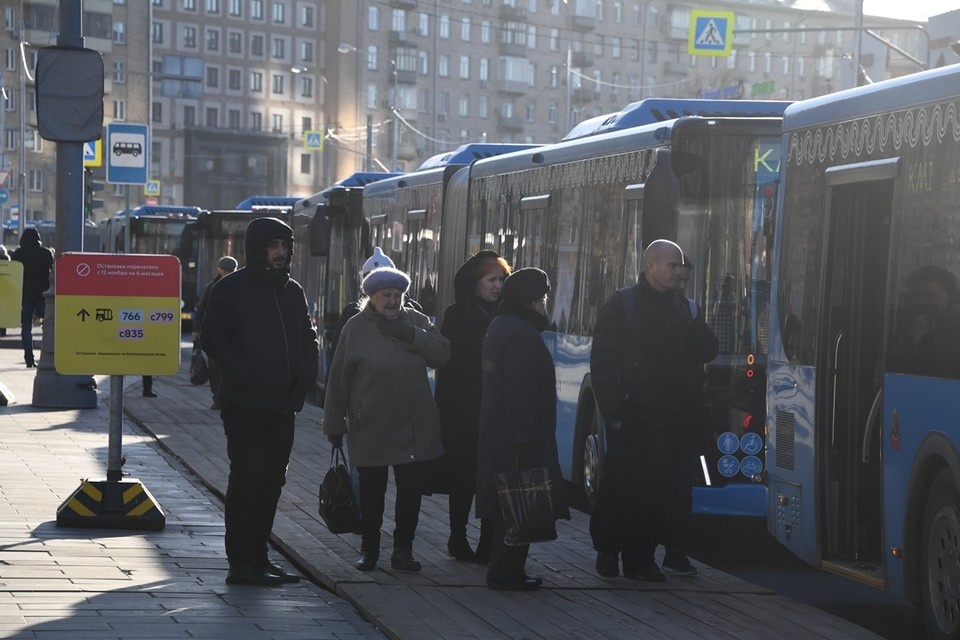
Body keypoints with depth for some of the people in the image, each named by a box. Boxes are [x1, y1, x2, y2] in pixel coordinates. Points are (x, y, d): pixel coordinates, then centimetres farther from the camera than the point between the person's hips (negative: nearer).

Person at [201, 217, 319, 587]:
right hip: (244, 404, -7)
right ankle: (241, 563, -3)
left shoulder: (292, 292, 14)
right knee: (247, 479, -6)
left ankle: (258, 557, 19)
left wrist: (304, 377, 3)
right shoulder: (232, 289, -5)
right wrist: (246, 373, -17)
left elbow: (308, 340, 20)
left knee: (271, 482, 11)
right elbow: (213, 337, -10)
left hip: (282, 406, 7)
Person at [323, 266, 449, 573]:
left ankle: (403, 550, 18)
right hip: (370, 430, -2)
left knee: (411, 492, 7)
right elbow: (338, 380, -1)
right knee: (371, 492, 7)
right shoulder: (356, 328, -2)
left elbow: (442, 353, -6)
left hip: (415, 428, 3)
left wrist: (412, 336, -18)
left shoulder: (417, 322, 6)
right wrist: (335, 424, -1)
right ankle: (369, 550, 21)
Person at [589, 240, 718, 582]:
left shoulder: (681, 308, 14)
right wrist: (612, 412, -13)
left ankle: (640, 556, 8)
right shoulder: (621, 305, -1)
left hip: (672, 418, 4)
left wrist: (697, 322, -8)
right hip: (633, 417, -4)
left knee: (658, 487, 2)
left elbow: (706, 352, 10)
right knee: (620, 485, -1)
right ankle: (608, 550, 13)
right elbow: (602, 361, -5)